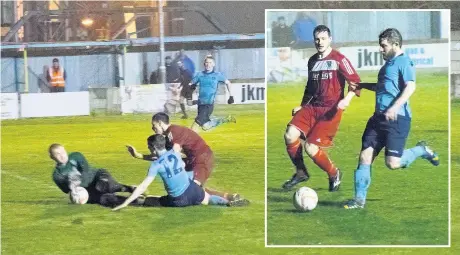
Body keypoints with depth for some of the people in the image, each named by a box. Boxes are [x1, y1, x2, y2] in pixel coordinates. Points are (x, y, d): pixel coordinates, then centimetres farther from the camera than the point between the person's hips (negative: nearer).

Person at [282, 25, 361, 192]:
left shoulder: (339, 59, -5)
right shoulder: (313, 61, 15)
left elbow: (355, 82, -8)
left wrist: (347, 99, -24)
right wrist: (302, 105, 22)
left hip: (331, 110, -6)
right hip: (312, 107, 6)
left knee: (311, 147, -16)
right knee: (290, 135, -16)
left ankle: (334, 175, 10)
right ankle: (300, 173, 5)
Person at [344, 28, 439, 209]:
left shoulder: (404, 62, -8)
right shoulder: (388, 64, 19)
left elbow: (410, 87, -21)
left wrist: (395, 107, -31)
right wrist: (362, 85, 31)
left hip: (397, 118, -9)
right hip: (379, 117, 9)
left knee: (393, 163, -12)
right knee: (365, 156, 0)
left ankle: (422, 151, 15)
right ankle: (359, 200, 4)